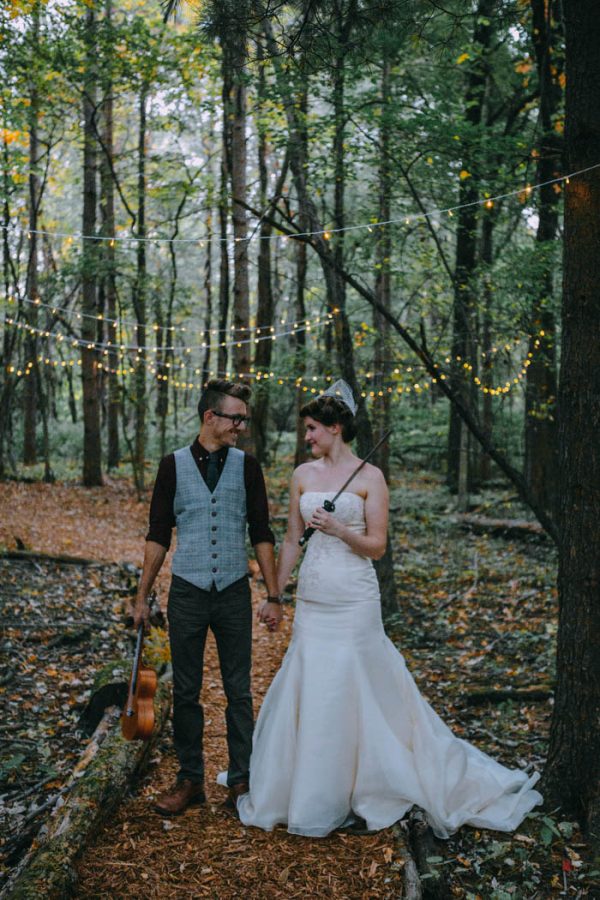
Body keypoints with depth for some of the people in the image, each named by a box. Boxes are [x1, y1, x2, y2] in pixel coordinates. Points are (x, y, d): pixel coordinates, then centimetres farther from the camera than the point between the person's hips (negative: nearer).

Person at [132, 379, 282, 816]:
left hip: (234, 592, 0)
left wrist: (274, 596, 0)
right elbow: (159, 535, 5)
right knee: (186, 692, 8)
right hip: (187, 592, 0)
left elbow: (262, 534, 4)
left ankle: (242, 780, 19)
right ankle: (190, 780, 21)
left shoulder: (247, 466, 2)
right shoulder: (174, 465, 0)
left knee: (239, 691, 7)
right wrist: (142, 597, 4)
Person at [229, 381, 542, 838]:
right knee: (307, 692, 7)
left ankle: (362, 792, 16)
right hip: (312, 599, 5)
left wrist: (337, 529, -21)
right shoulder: (303, 475, 8)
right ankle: (310, 795, 22)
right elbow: (292, 540, 13)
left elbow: (377, 545, -5)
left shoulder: (370, 477, -5)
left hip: (353, 599, -4)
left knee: (351, 691, -1)